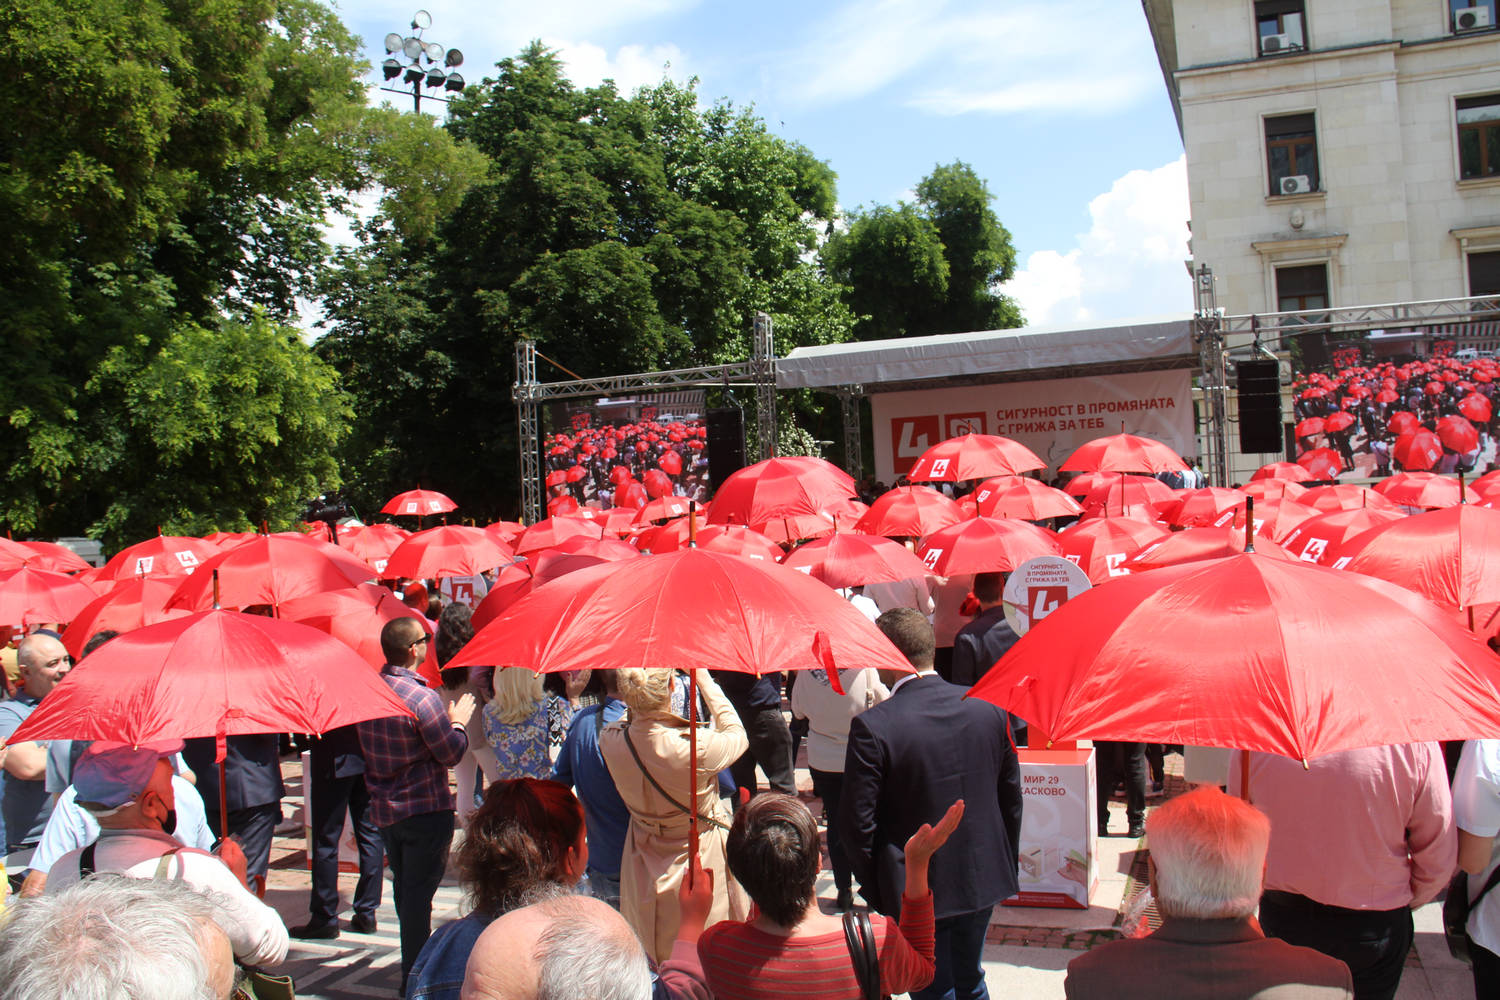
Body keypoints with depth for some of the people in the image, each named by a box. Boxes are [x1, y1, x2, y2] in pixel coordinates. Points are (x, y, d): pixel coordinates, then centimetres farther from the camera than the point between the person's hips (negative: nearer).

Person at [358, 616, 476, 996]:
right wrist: (458, 721, 3)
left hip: (384, 808, 8)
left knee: (404, 891, 20)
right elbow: (452, 753, -16)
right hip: (425, 810, -7)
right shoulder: (422, 697, -23)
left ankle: (413, 964, 32)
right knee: (418, 895, 1)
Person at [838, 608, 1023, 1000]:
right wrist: (1007, 864, 15)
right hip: (983, 880, 5)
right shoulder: (988, 707, -7)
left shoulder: (871, 727, -22)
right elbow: (1011, 797, 2)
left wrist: (873, 889, -1)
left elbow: (857, 822, -16)